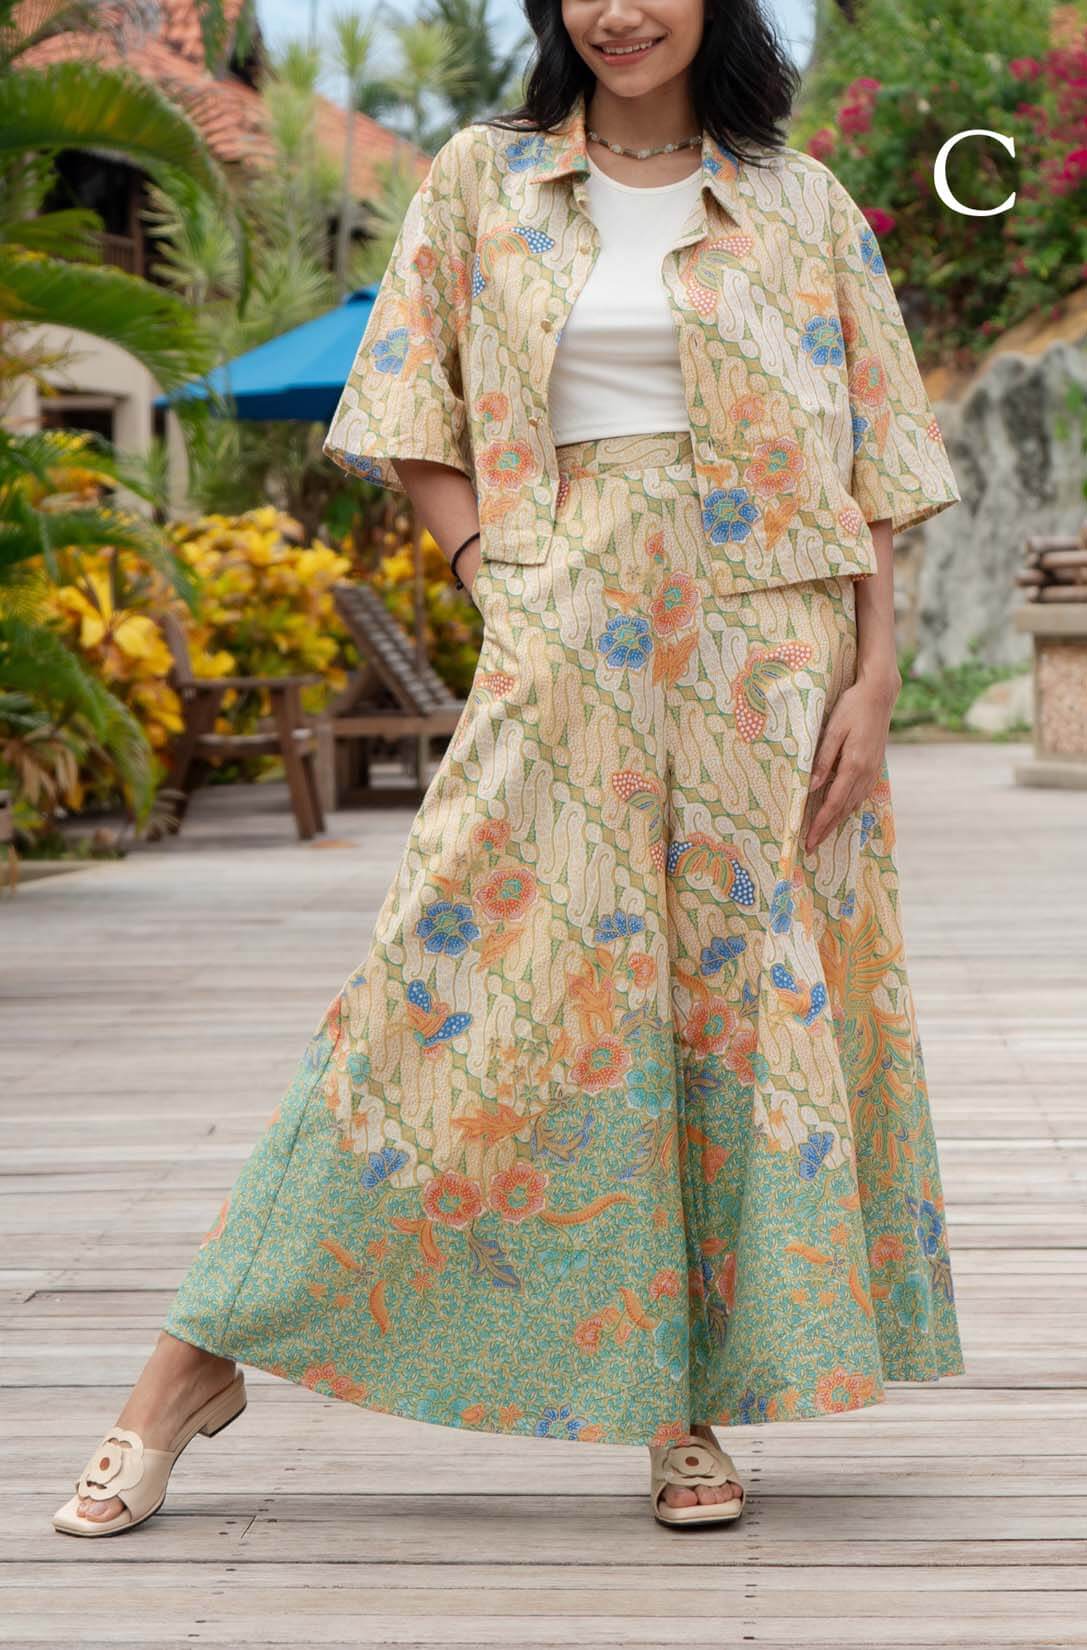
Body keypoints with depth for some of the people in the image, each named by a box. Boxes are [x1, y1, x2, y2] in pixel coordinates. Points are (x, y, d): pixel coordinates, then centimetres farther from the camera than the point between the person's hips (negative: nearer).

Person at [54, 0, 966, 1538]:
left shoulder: (803, 205, 8)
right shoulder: (483, 180, 8)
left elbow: (875, 463, 6)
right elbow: (409, 420, 9)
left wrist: (873, 678, -3)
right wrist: (495, 566, -5)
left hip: (763, 658, 1)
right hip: (566, 646, -1)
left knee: (749, 993, 1)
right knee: (465, 973, -6)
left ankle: (691, 1402, 14)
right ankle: (198, 1363, 1)